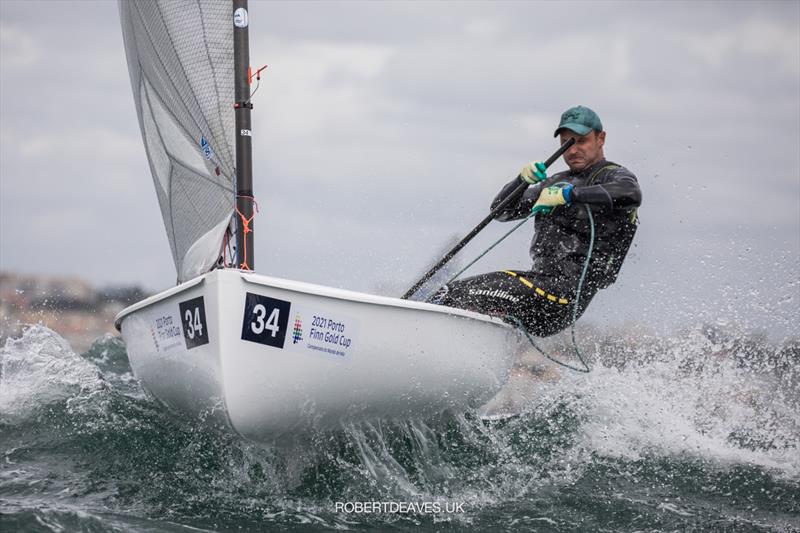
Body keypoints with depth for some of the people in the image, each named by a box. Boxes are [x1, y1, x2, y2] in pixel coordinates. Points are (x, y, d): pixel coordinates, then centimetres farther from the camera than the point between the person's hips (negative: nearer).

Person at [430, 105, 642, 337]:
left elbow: (631, 195, -25)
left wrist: (569, 194, -28)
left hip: (567, 293, -8)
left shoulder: (615, 176, 2)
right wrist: (522, 181, 0)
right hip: (539, 279, 8)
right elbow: (501, 211, 21)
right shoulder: (555, 182, 24)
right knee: (454, 291, -1)